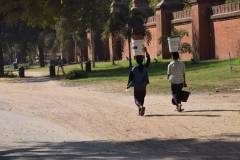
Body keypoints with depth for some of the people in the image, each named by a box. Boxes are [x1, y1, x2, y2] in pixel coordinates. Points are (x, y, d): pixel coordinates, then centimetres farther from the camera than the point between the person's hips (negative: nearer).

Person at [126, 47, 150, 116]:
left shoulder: (134, 69, -12)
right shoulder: (145, 67, -5)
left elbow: (130, 78, -8)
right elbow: (148, 60, 11)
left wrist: (128, 86, 5)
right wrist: (146, 51, 15)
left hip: (136, 87, -3)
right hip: (143, 87, 3)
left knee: (137, 99, 1)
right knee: (142, 99, 17)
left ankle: (141, 107, -29)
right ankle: (140, 111, 20)